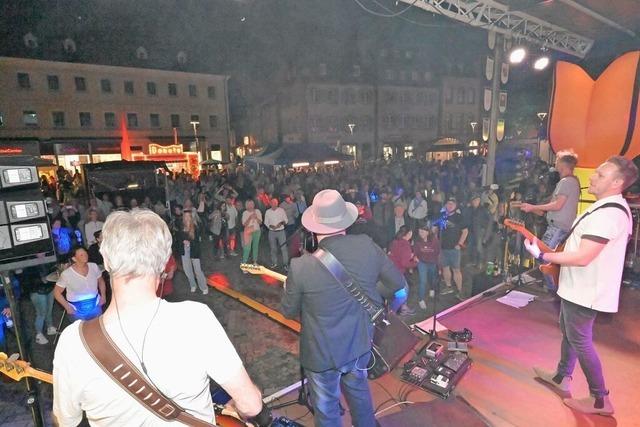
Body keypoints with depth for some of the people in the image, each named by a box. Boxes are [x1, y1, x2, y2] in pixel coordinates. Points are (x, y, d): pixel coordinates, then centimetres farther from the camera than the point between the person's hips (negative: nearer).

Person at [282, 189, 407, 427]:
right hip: (361, 343, 4)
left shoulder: (301, 267, -28)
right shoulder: (367, 246, -19)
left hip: (323, 353, -4)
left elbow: (289, 311, -10)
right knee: (358, 389, 32)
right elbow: (398, 284, -4)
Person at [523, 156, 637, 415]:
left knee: (580, 341, 4)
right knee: (568, 333, 22)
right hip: (579, 286, 10)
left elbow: (582, 257, -30)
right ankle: (562, 377, 39)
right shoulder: (609, 207, 9)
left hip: (585, 291, -10)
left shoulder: (608, 213, -27)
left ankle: (600, 400, 21)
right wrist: (555, 256, 10)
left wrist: (543, 256, -21)